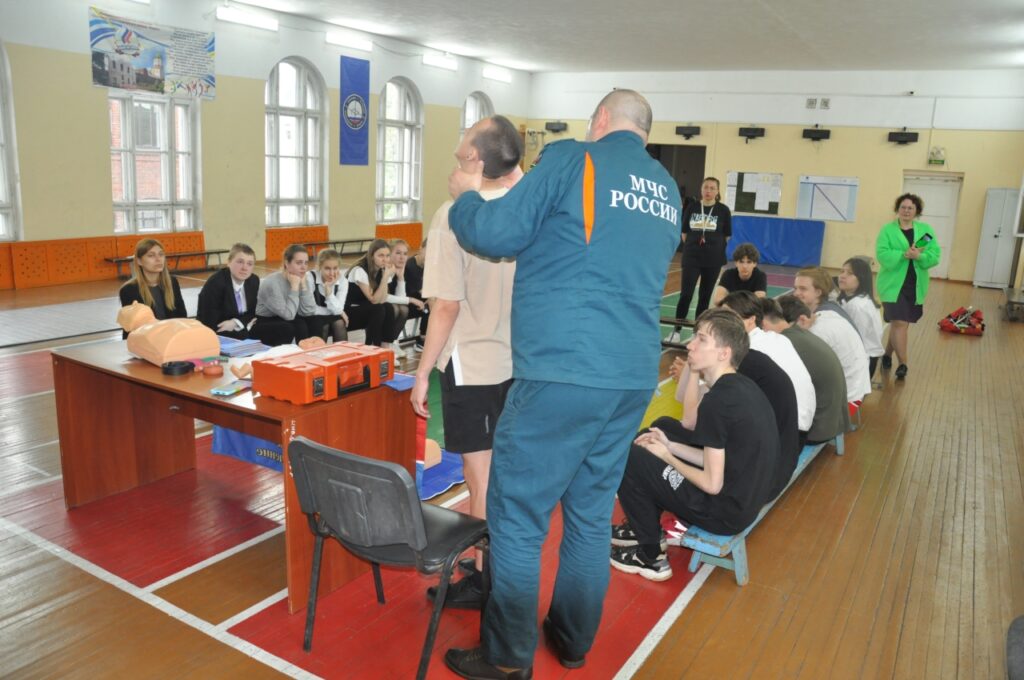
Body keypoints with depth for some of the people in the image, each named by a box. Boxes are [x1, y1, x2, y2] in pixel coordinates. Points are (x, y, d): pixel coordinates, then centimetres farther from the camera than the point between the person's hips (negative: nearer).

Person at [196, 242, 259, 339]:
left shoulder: (254, 281, -3)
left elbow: (252, 313, 4)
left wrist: (236, 322, -17)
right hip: (216, 335, -6)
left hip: (236, 328, 6)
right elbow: (211, 325, -22)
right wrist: (244, 321, -19)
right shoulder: (215, 283, -20)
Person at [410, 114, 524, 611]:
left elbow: (448, 307, -16)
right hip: (520, 361, 6)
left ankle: (486, 581, 20)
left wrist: (423, 374, -6)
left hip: (471, 364, -6)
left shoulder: (454, 215, -16)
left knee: (481, 477, 5)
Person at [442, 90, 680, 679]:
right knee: (592, 514, 17)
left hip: (564, 370, -7)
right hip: (634, 375, 7)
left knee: (518, 515, 4)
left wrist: (465, 195, 16)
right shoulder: (668, 190, 17)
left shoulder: (575, 159, -3)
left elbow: (495, 235, -4)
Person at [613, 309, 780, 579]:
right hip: (745, 500, 9)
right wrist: (670, 446, 6)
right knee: (664, 425, 19)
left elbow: (712, 483, -21)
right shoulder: (744, 386, 4)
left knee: (629, 459, -5)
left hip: (723, 511, -9)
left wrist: (666, 457, -6)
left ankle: (650, 557, 8)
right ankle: (645, 528, 29)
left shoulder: (717, 400, -23)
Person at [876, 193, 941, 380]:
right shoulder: (887, 230, -3)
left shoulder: (926, 230, 6)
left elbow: (935, 256, -3)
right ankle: (903, 363, -1)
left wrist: (919, 256, -22)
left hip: (916, 286, 4)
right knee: (899, 323, -9)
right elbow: (882, 255, -15)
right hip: (894, 284, -4)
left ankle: (887, 354, 32)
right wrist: (904, 254, -26)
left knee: (899, 322, 13)